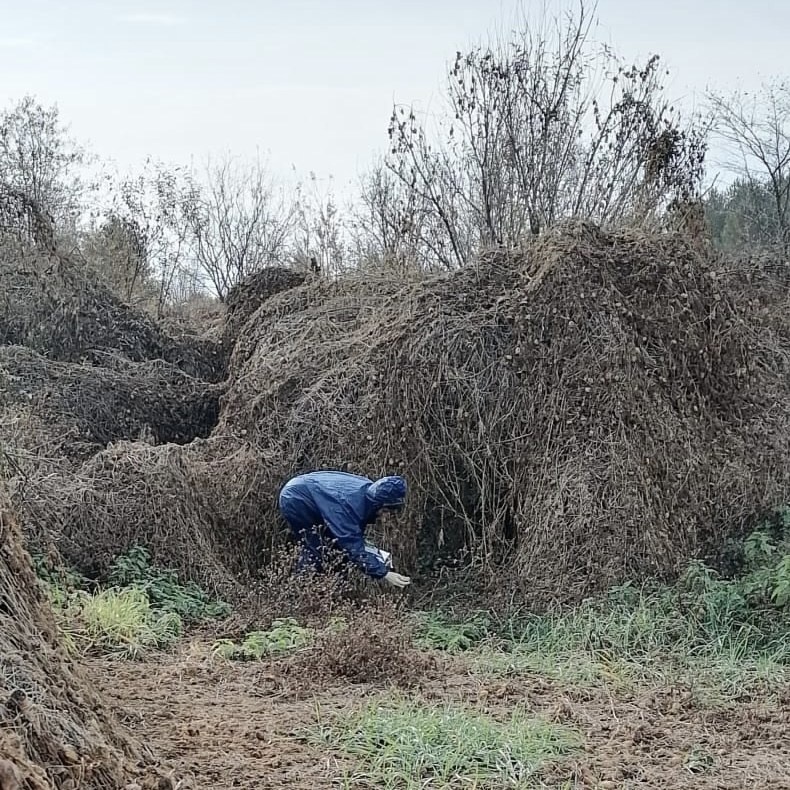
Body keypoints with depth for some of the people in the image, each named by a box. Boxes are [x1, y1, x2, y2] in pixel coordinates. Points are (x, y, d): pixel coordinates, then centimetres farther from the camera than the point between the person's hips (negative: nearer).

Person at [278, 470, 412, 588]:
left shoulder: (369, 490, -11)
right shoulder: (349, 501, -37)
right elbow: (353, 545, -38)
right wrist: (384, 574, -40)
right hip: (295, 501, -9)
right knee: (314, 549, -12)